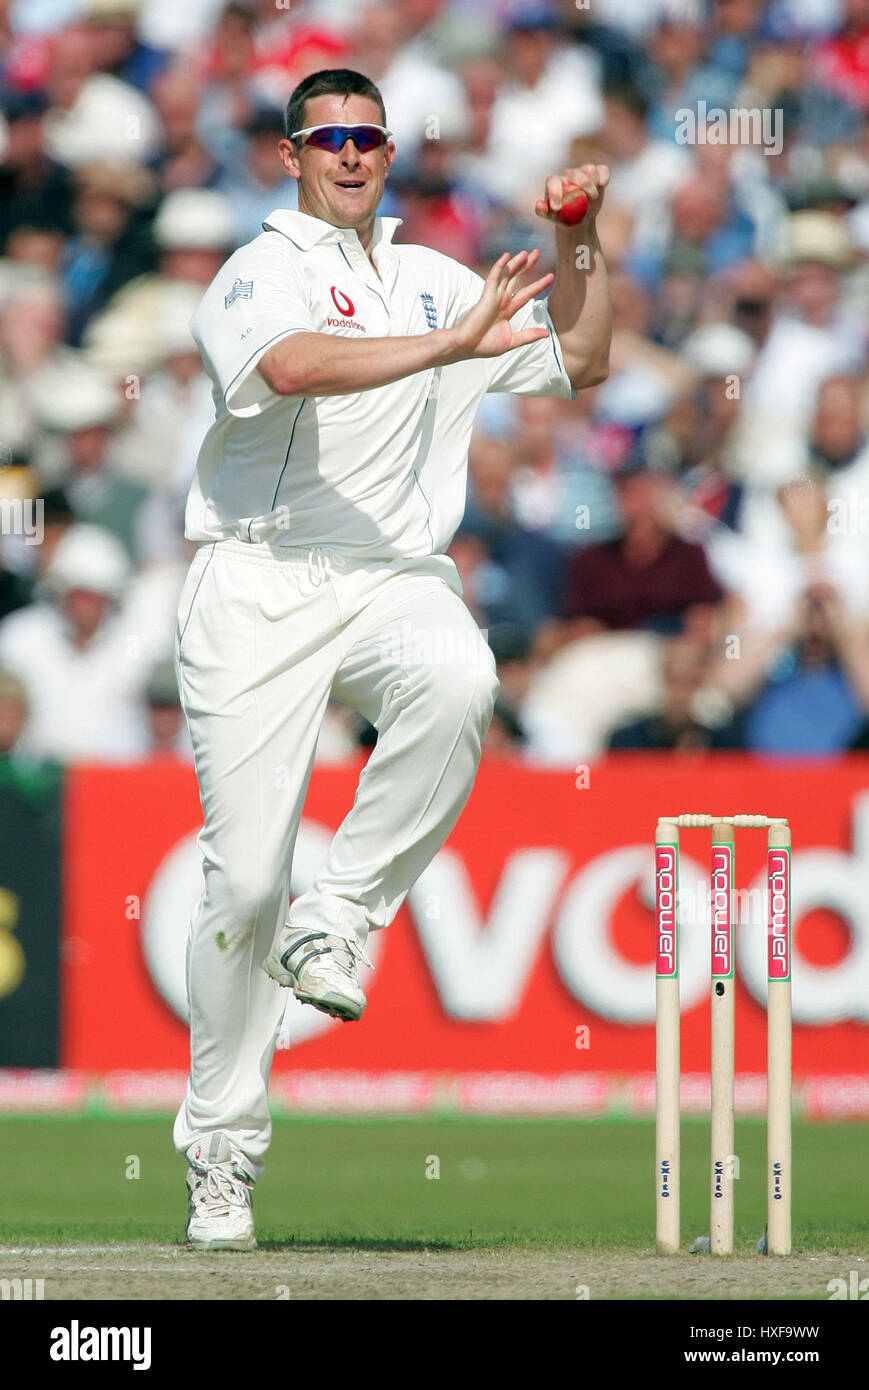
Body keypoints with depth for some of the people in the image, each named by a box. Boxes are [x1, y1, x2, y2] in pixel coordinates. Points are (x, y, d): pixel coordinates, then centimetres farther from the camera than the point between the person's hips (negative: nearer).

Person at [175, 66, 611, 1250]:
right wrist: (448, 346, -28)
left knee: (459, 679, -35)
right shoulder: (259, 275, 0)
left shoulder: (434, 282, 20)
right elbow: (295, 366, -23)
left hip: (395, 578, 4)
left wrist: (579, 242, 14)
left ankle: (339, 922, -21)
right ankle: (221, 1143, 6)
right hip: (260, 587, -4)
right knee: (245, 875, -8)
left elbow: (582, 364, 27)